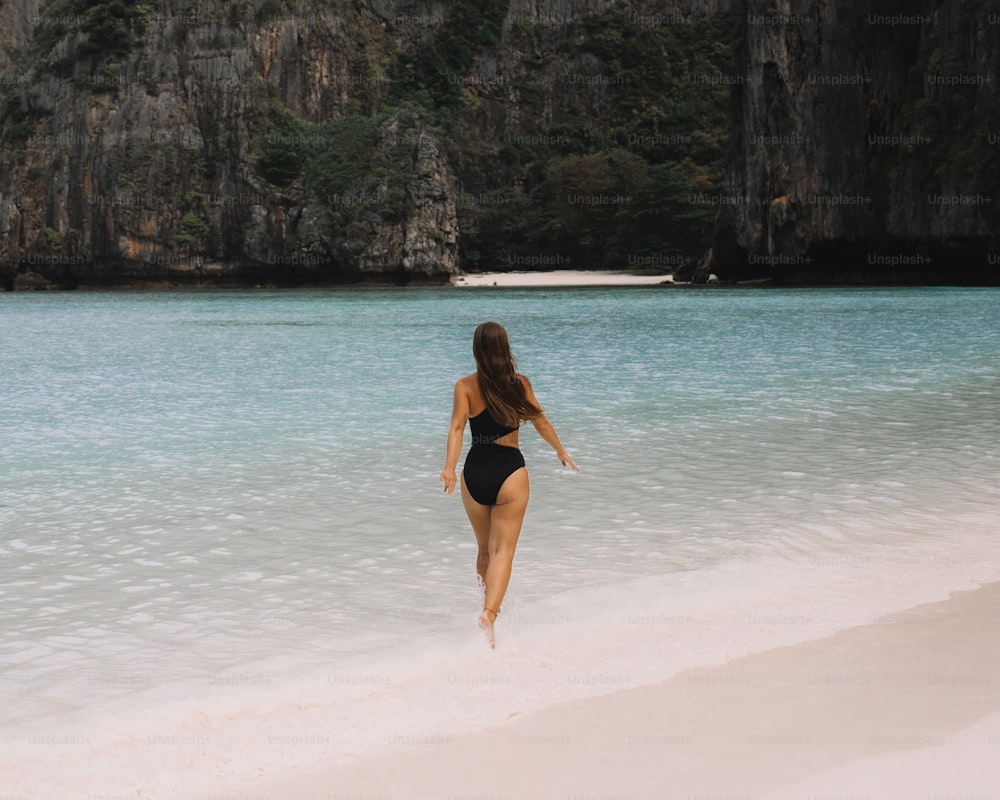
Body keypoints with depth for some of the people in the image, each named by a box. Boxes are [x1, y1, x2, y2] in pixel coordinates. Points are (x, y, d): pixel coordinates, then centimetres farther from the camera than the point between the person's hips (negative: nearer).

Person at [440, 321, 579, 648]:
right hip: (509, 472, -2)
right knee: (503, 550, -4)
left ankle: (489, 605, 36)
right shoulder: (519, 384, -2)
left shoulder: (465, 386, -4)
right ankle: (490, 612, -24)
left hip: (475, 473, 2)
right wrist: (561, 451, 23)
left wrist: (449, 467, -23)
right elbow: (541, 422, 8)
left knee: (485, 549, 19)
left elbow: (457, 427, -16)